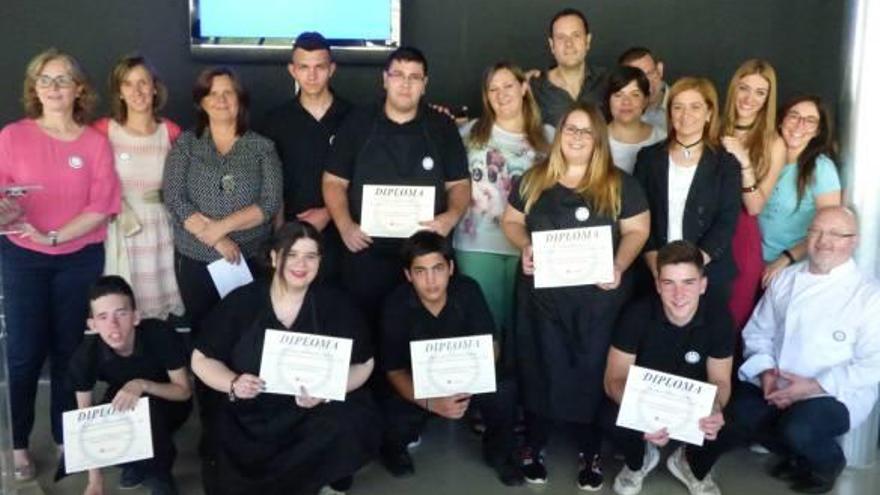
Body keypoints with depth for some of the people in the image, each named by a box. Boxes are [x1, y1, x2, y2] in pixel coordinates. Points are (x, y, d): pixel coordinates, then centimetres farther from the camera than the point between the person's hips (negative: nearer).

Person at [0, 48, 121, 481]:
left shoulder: (95, 142, 0)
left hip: (80, 260, 1)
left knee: (69, 351, 8)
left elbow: (101, 207, -6)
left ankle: (65, 439, 22)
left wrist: (52, 235, -16)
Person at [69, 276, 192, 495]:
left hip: (167, 403, -2)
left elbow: (184, 391, -22)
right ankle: (139, 460, 6)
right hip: (121, 405, 3)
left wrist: (142, 385, -40)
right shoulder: (86, 355, -27)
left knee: (148, 406, -36)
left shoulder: (160, 334, -33)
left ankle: (158, 471, -7)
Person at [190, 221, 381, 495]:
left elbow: (363, 364, 0)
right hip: (250, 419, 1)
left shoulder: (336, 305, -1)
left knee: (352, 429, -30)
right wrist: (233, 384, -15)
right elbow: (202, 359, 6)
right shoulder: (240, 302, -1)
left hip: (316, 416, 0)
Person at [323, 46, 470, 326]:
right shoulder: (357, 124, 6)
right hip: (366, 252, 0)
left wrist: (452, 216, -12)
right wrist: (345, 225, -10)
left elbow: (460, 184, 8)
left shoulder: (442, 127, 8)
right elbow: (334, 181, 6)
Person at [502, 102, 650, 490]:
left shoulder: (619, 184, 0)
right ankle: (533, 446, 25)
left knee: (592, 371, 7)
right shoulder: (534, 180, 6)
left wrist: (619, 265, -17)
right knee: (541, 368, 9)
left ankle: (590, 453, 23)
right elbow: (512, 220, 11)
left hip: (597, 296, -1)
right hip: (543, 294, 1)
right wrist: (525, 247, -10)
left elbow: (637, 230, 0)